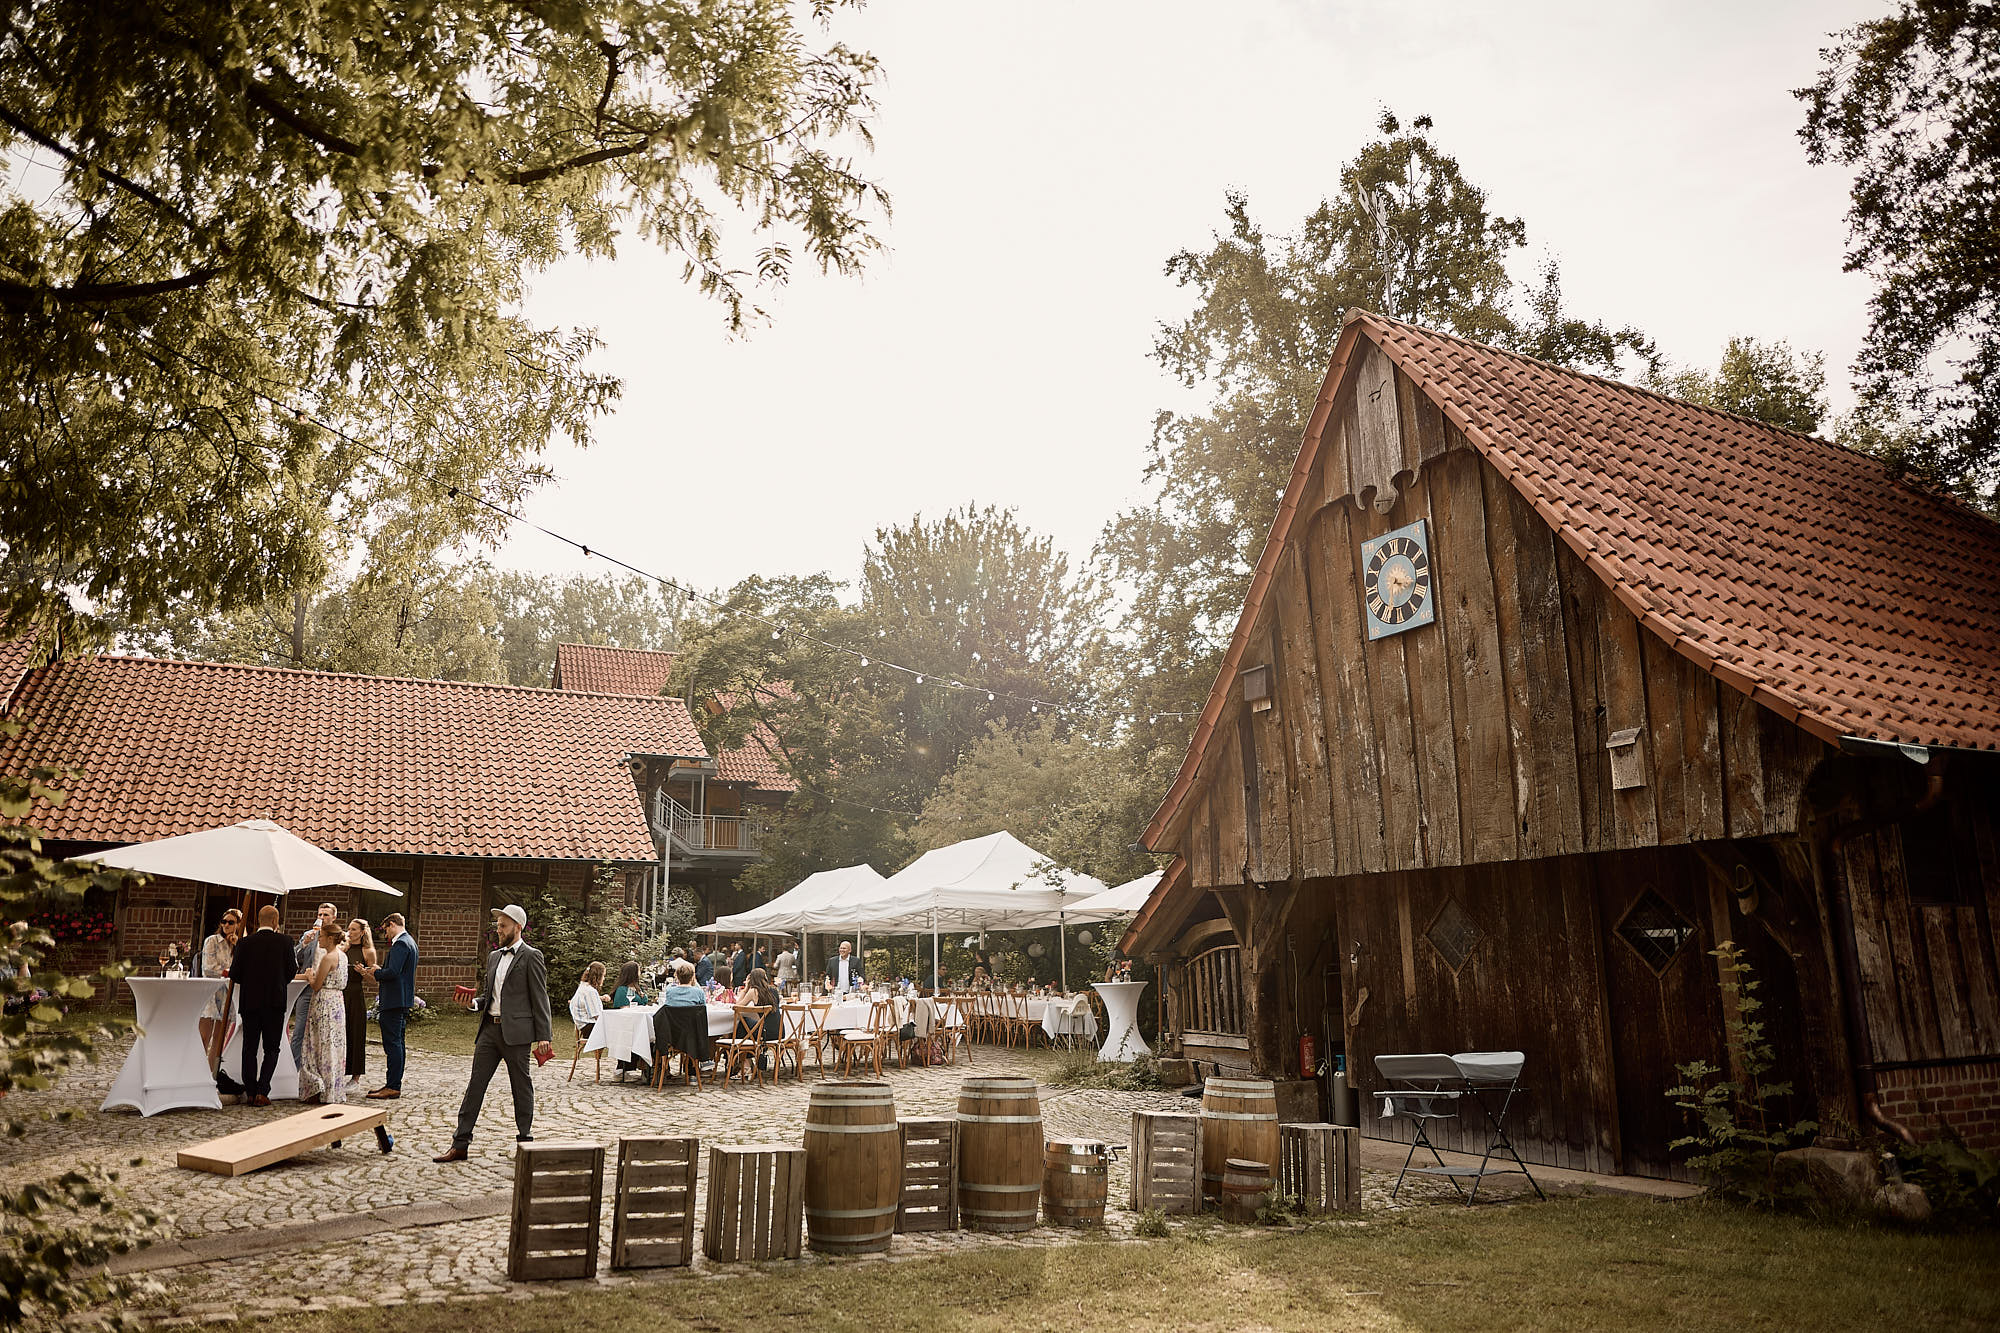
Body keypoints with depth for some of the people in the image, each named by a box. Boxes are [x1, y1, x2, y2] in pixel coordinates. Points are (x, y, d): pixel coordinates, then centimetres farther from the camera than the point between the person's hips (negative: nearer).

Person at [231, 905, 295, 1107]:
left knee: (250, 1049, 11)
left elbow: (234, 975, -2)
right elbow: (290, 974, -1)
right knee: (271, 1049, 7)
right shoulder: (284, 942, -5)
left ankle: (250, 1093, 11)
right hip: (275, 1002, -1)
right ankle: (262, 1092, -3)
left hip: (250, 1002, 1)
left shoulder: (245, 943, -3)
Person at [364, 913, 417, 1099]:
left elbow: (393, 972, -24)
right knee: (397, 1043, 14)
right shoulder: (409, 941, 18)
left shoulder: (400, 943, -15)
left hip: (394, 1000, -11)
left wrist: (376, 973, -7)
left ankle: (393, 1087, -7)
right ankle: (393, 1083, 20)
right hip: (403, 1000, 11)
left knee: (392, 1044, -8)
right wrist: (379, 971, 14)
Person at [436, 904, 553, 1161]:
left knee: (521, 1086, 4)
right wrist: (475, 1002, 1)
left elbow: (540, 999, -8)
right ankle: (460, 1145, 9)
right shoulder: (494, 956, 16)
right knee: (476, 1084, 5)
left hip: (515, 1031, -7)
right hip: (490, 1028, 7)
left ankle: (525, 1139, 15)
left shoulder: (531, 957, -5)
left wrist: (543, 1036, -12)